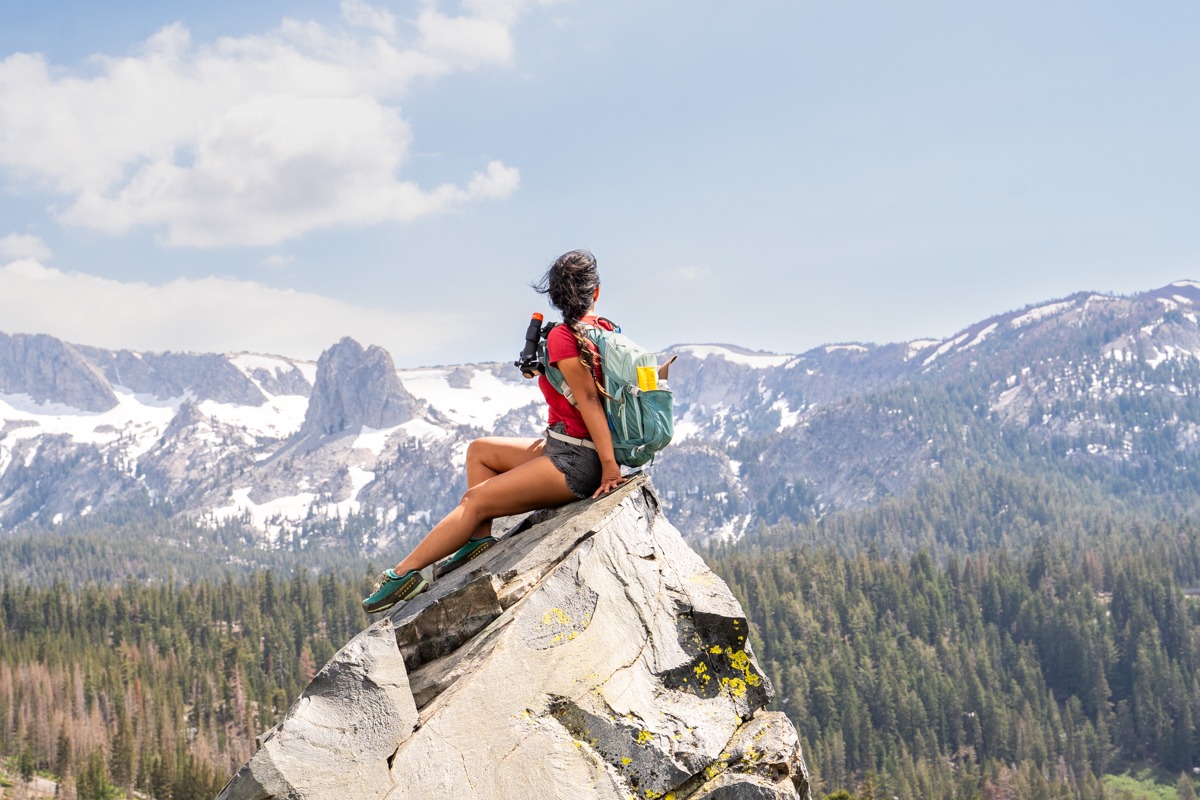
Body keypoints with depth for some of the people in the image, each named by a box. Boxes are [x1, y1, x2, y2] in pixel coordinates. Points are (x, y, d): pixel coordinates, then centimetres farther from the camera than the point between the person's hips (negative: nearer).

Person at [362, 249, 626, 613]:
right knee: (479, 450, 17)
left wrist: (609, 466, -22)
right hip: (566, 450, 9)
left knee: (475, 500, -5)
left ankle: (403, 573, 0)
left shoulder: (561, 337, -17)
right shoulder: (603, 327, 7)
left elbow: (588, 399, -21)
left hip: (573, 463, -9)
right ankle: (480, 539, 9)